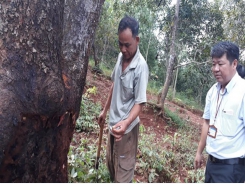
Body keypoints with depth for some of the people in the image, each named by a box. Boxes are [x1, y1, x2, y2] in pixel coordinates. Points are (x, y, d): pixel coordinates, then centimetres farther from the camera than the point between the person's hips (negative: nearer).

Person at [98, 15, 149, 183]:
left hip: (127, 128, -8)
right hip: (113, 123, 8)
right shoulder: (120, 57, -1)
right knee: (111, 165, 25)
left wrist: (126, 123, -37)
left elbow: (140, 102, -21)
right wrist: (105, 110, 18)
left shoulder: (141, 66, -23)